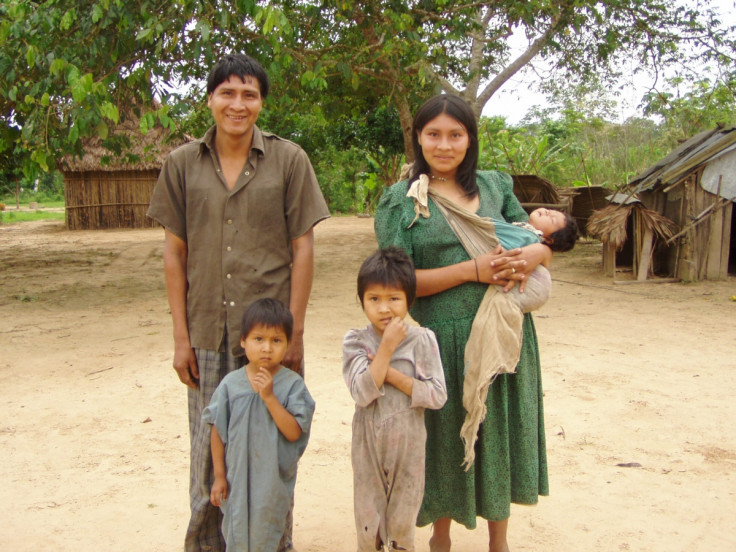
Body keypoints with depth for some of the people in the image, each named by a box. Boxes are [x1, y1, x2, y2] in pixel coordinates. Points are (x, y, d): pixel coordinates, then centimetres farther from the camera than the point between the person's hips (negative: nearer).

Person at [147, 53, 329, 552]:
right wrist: (181, 336, 3)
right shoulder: (183, 164, 5)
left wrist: (294, 332, -5)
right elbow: (175, 253, 6)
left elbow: (303, 247, -1)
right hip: (209, 335, 2)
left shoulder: (288, 160, 0)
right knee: (209, 450, 10)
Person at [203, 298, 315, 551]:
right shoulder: (231, 384, -7)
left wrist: (269, 397, -25)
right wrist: (219, 476, 2)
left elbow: (294, 433, -18)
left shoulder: (292, 384, -12)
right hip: (236, 480, 2)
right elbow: (218, 432, 0)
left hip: (274, 481, -1)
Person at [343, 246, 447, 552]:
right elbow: (362, 393, -21)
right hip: (368, 446, 0)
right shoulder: (355, 341, -8)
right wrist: (387, 347, -23)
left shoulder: (422, 340, -9)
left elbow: (437, 395, -14)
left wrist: (391, 374, -19)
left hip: (408, 445, 0)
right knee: (367, 526, 14)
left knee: (402, 525, 15)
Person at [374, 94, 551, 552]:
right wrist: (473, 269, -18)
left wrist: (531, 255, -13)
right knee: (446, 438, 9)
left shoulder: (495, 186, 8)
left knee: (500, 433, 13)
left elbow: (543, 243, 12)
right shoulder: (400, 200, -3)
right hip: (443, 338, -3)